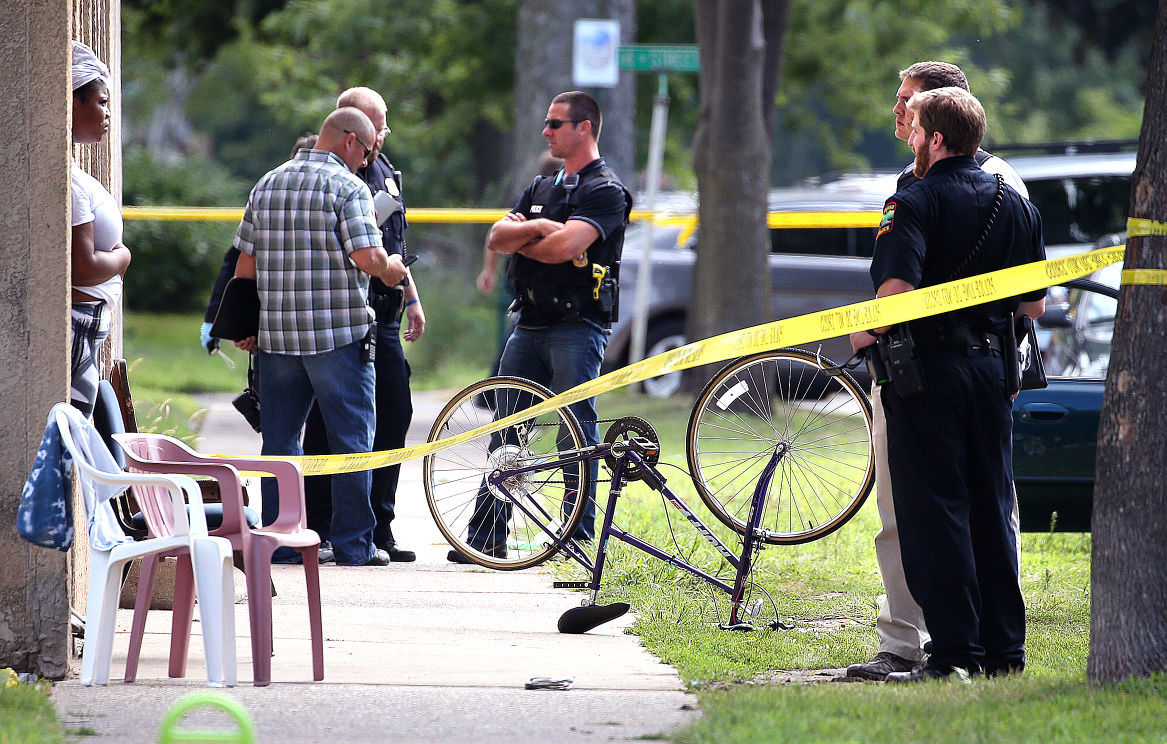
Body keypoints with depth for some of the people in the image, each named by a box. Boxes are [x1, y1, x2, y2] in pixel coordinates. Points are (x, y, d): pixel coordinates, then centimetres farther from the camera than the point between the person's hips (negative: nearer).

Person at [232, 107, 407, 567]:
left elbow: (245, 264, 13)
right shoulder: (347, 187, -8)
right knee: (351, 438, 2)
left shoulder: (266, 185, 12)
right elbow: (367, 257, -18)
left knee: (280, 440, 9)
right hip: (338, 334, -5)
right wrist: (391, 267, 4)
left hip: (276, 335, 6)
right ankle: (353, 543, 2)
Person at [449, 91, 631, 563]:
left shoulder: (605, 192, -6)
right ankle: (485, 536, 8)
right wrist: (535, 228, -10)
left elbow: (564, 247, -20)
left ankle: (581, 533, -3)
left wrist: (519, 239, -1)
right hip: (530, 324, 8)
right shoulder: (542, 188, 21)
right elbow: (496, 238, 10)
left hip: (578, 325, -8)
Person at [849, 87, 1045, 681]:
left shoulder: (916, 203, -11)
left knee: (933, 511, -3)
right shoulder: (1016, 203, 10)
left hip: (928, 367, -6)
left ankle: (954, 650, -6)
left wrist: (866, 333, -6)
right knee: (991, 509, 12)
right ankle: (1004, 649, 13)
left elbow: (897, 289, -24)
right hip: (991, 366, 6)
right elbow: (1034, 304, 12)